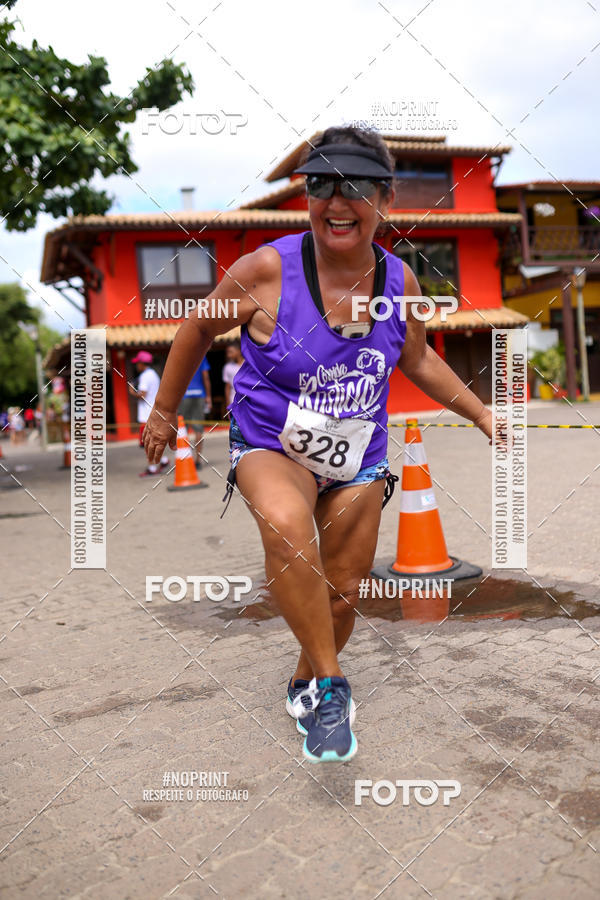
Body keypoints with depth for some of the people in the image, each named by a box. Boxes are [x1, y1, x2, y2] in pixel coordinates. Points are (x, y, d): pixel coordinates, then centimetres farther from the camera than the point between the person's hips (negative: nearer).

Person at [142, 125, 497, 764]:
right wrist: (164, 411, 6)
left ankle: (305, 687, 42)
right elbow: (200, 328, -2)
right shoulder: (268, 268, -18)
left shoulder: (399, 279, -6)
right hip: (272, 446, -4)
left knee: (342, 598, 10)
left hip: (358, 458, 4)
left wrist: (483, 416, 13)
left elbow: (418, 359, 12)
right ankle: (330, 685, -17)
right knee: (285, 523, -37)